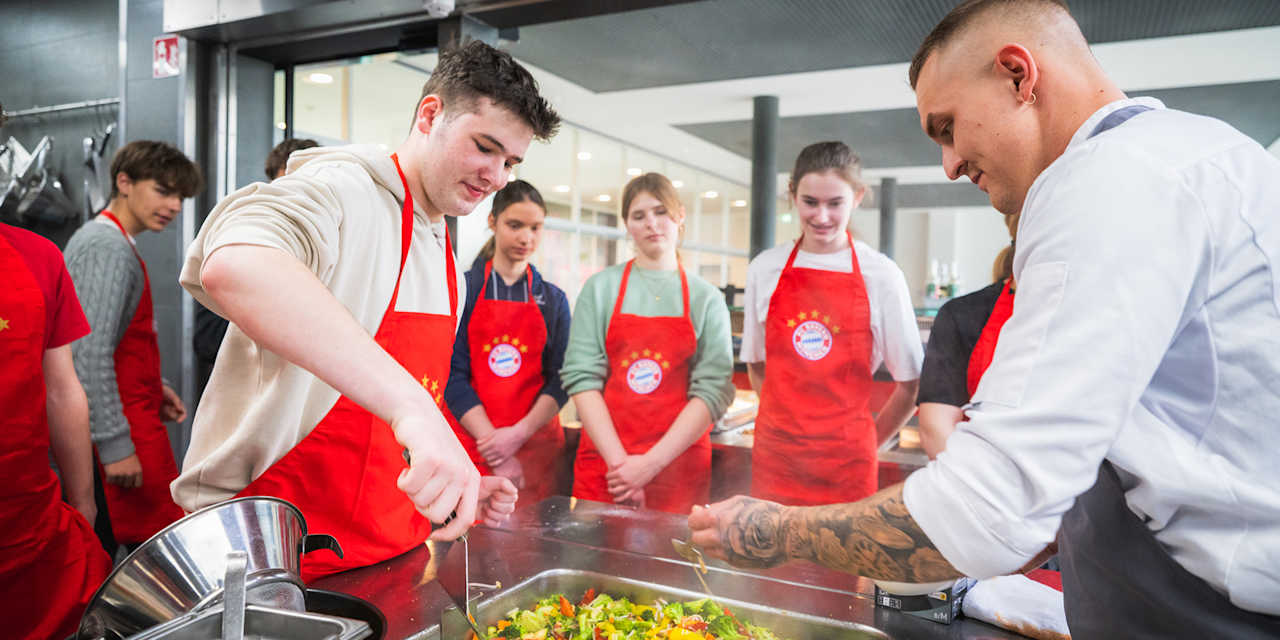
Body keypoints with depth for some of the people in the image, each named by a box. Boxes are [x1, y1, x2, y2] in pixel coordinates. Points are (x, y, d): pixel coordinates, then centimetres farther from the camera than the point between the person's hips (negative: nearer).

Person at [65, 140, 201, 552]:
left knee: (95, 556, 17)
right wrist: (115, 445, -24)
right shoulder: (111, 249, -16)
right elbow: (90, 353, -24)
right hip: (125, 428, -10)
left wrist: (151, 387, 15)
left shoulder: (95, 237, 16)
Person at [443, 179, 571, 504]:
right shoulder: (463, 289, 2)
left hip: (538, 446, 2)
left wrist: (519, 433, -13)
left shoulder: (553, 299, 9)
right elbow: (454, 376, -5)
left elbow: (560, 381, 3)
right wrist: (494, 444, -13)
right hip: (471, 445, -2)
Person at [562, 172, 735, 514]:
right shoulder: (600, 288, 5)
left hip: (679, 468, 0)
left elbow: (714, 389, -6)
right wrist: (618, 460, -14)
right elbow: (582, 375, -4)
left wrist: (652, 462, -15)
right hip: (602, 465, 0)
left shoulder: (707, 299, 4)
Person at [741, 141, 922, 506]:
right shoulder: (765, 269, 5)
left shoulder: (881, 275, -3)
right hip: (774, 454, 2)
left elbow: (911, 385, 1)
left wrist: (864, 444, 4)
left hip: (846, 462, -2)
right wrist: (790, 425, 8)